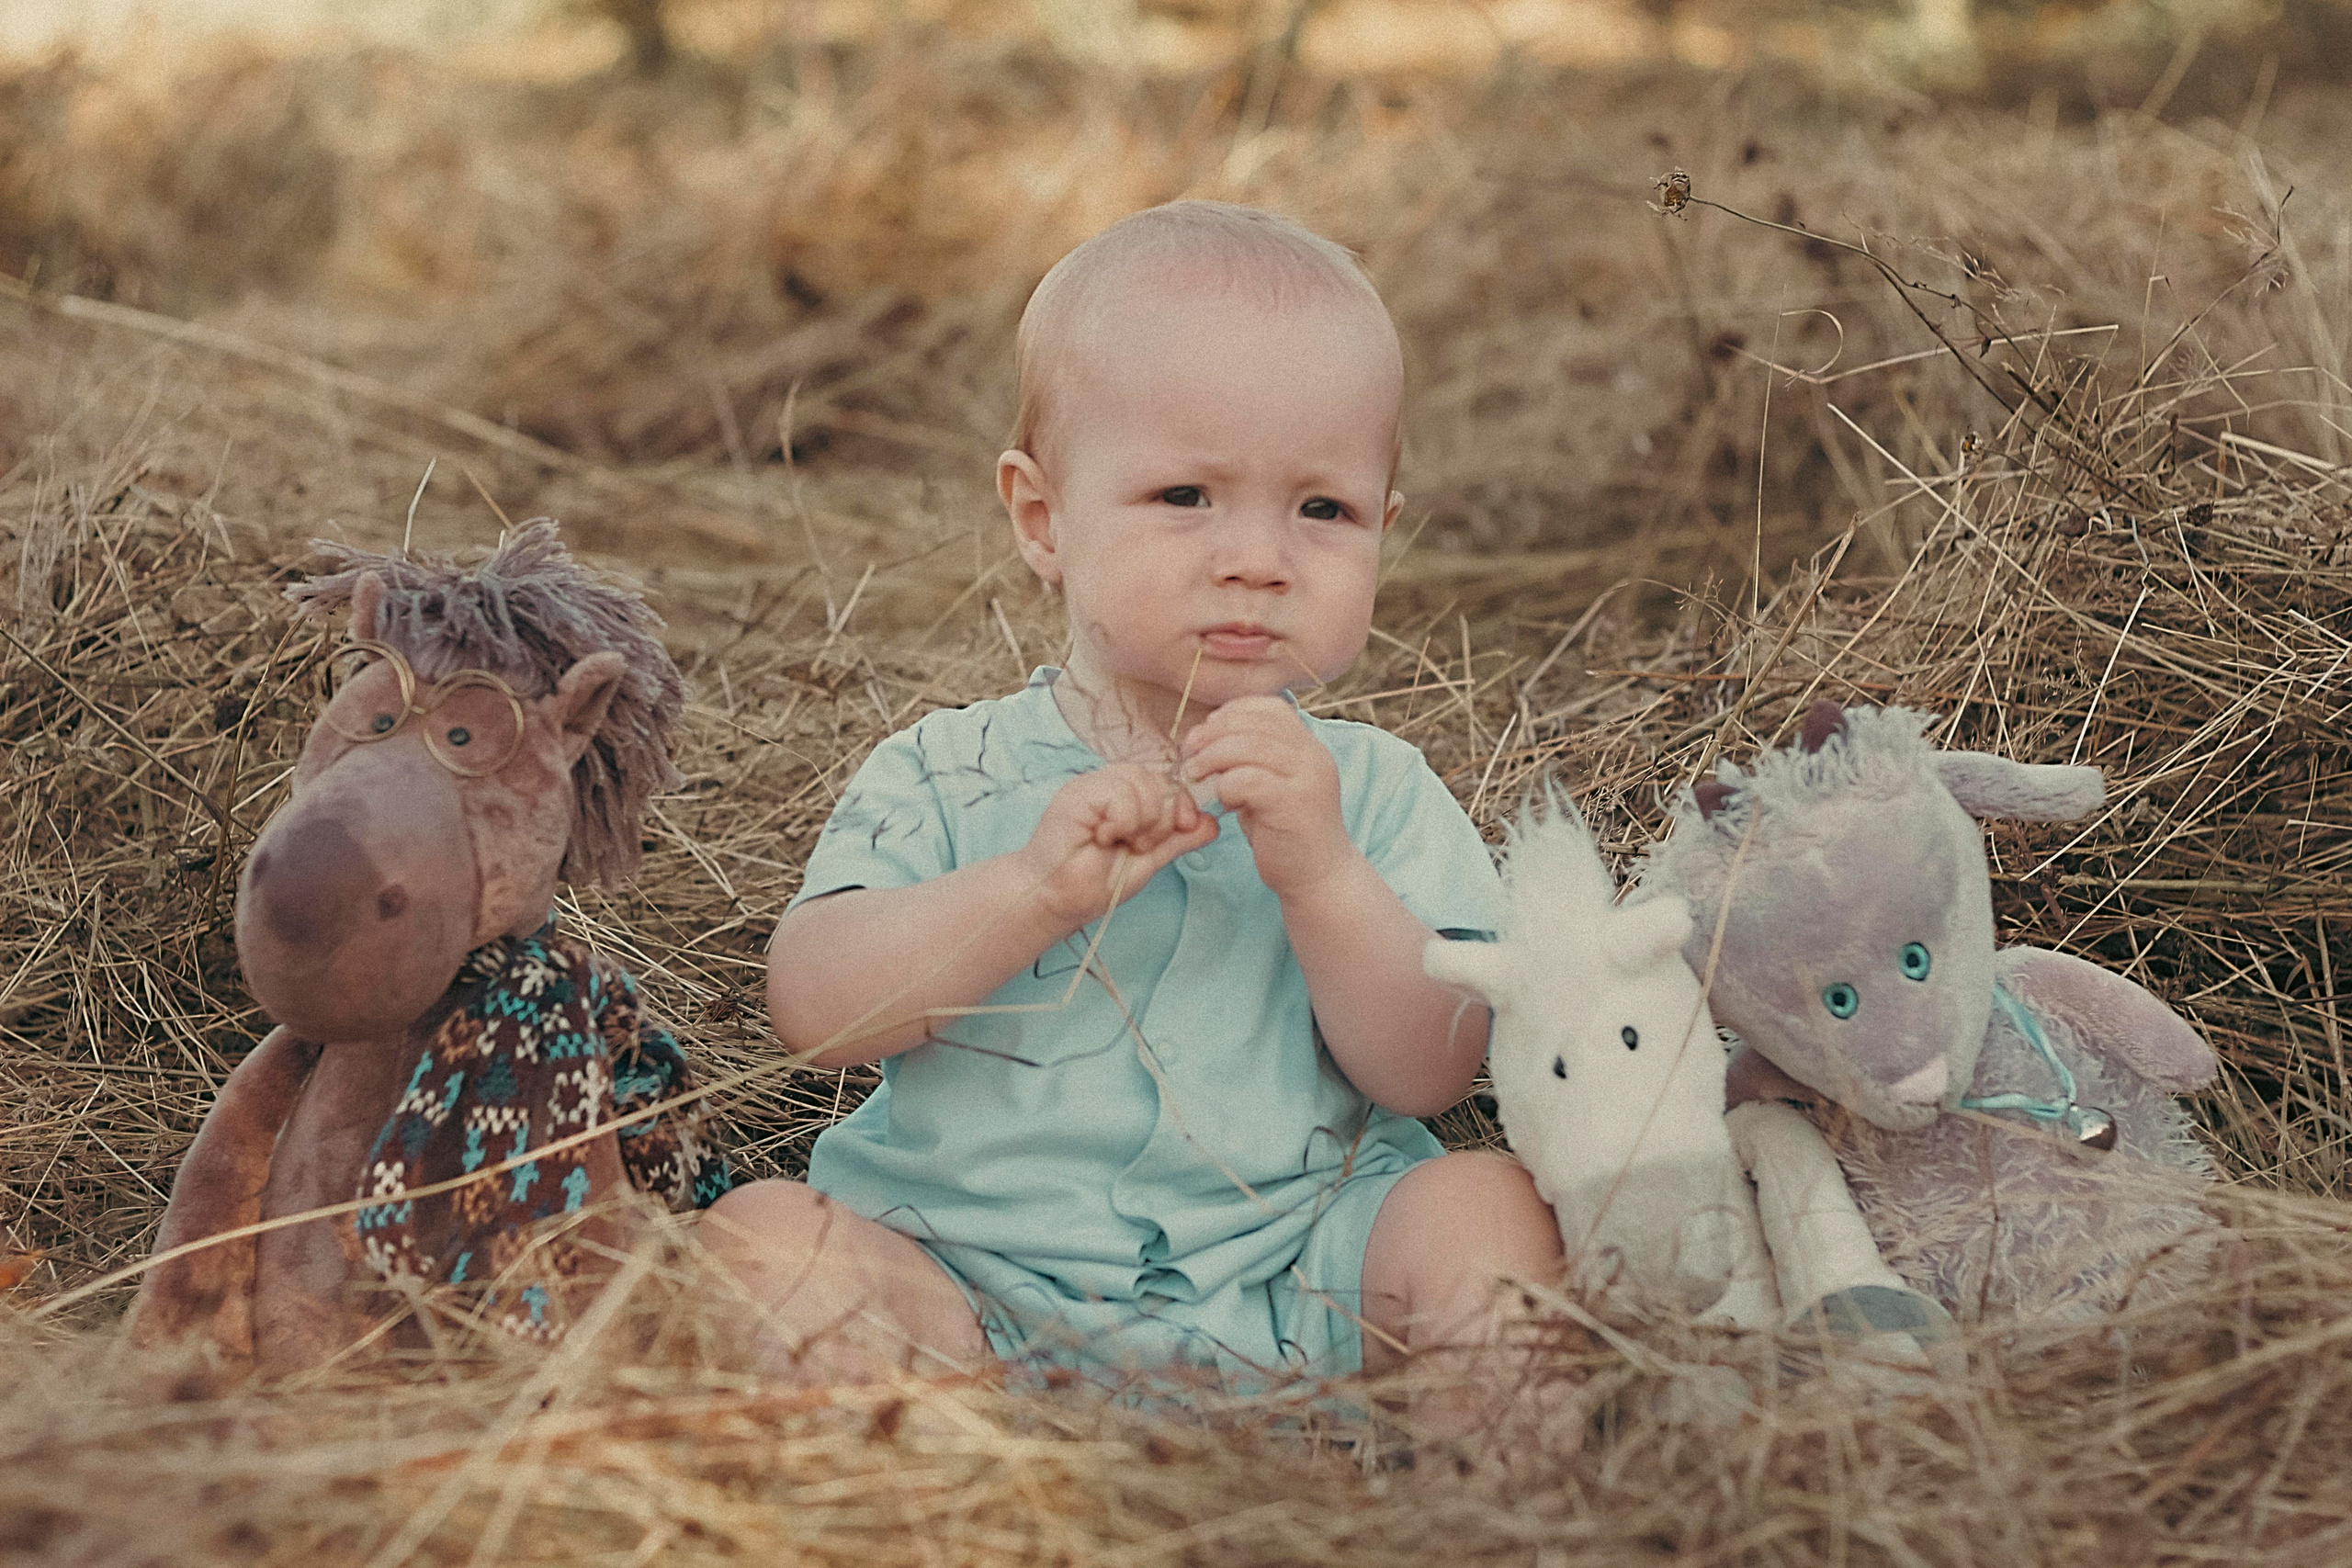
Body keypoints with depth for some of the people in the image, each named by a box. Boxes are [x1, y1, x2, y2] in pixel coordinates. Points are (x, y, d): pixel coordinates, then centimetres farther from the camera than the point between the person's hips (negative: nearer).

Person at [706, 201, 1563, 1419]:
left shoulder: (1372, 793, 7)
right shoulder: (948, 776, 5)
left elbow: (1431, 1073, -3)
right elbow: (813, 1008, -8)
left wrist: (1319, 875, -19)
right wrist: (1032, 892, -22)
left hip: (1301, 1282, 1)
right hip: (970, 1277, 0)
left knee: (1488, 1208, -23)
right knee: (763, 1238, -23)